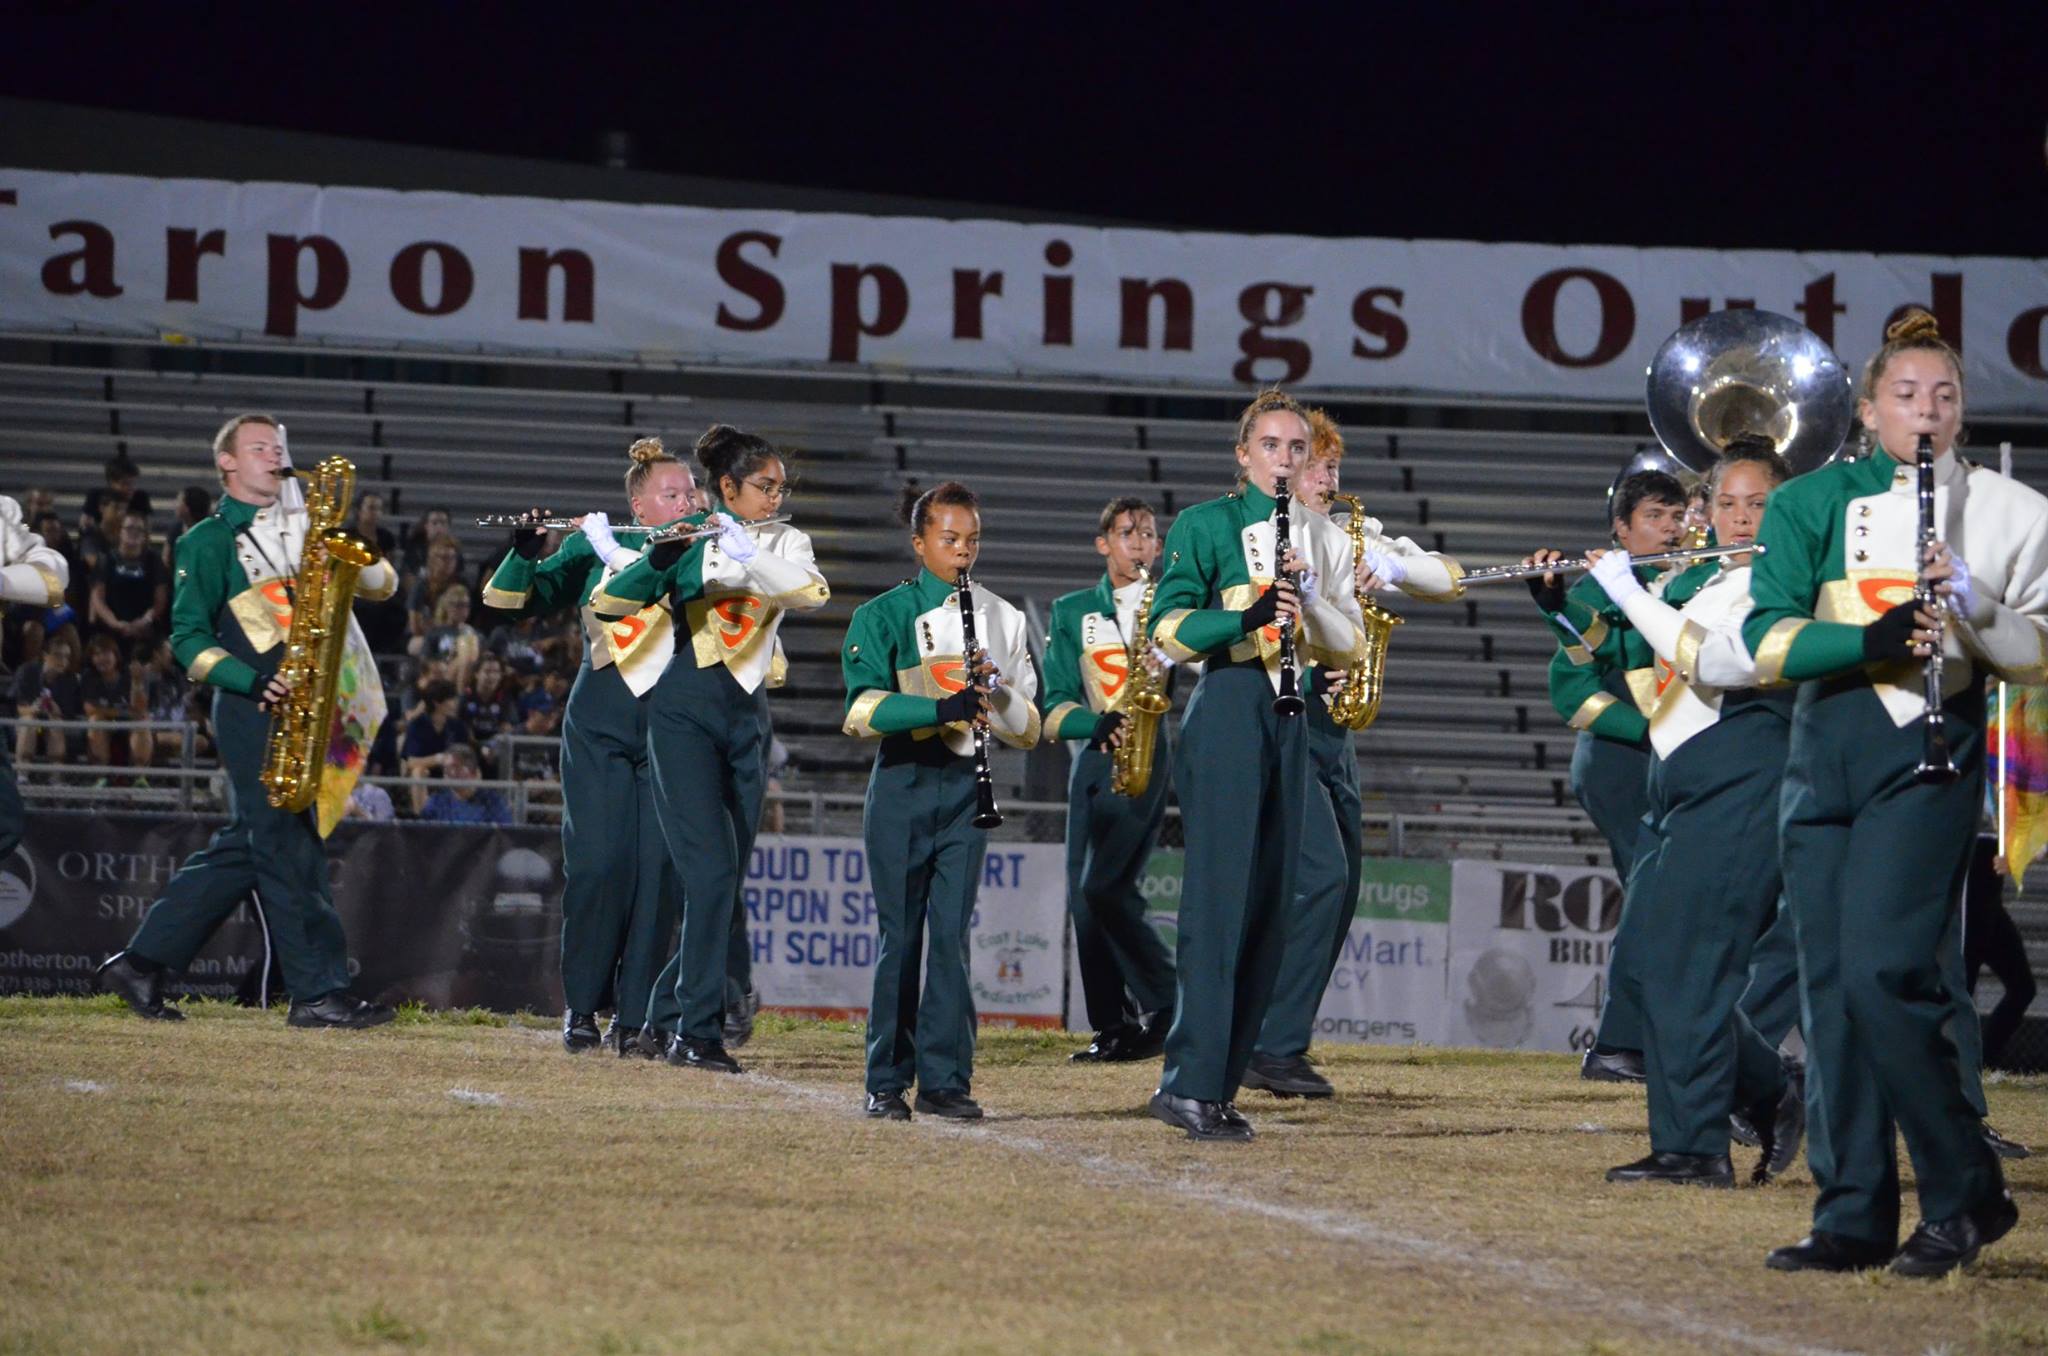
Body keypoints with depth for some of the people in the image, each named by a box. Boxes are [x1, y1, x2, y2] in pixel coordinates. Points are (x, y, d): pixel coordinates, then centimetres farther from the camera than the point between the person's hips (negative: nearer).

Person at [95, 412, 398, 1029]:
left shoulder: (304, 528, 20)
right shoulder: (208, 542, 2)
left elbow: (384, 583, 14)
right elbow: (188, 636, -3)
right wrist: (249, 680, -18)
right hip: (253, 711, -6)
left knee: (247, 845, 8)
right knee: (287, 847, -8)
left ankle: (142, 964, 14)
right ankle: (318, 992, -7)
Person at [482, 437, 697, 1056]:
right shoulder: (591, 549, 9)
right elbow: (509, 599, 6)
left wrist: (613, 551, -19)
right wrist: (525, 551, -13)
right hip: (600, 724, 0)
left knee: (658, 870, -6)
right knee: (598, 864, -9)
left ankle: (633, 1019, -2)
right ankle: (581, 1007, 4)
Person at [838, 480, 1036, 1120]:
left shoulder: (1003, 618, 11)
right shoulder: (884, 615, 1)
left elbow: (1028, 730, 8)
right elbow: (862, 709, -13)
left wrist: (995, 689, -12)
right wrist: (940, 708, -26)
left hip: (966, 785, 2)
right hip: (903, 783, -2)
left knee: (952, 932, -2)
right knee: (899, 933, -2)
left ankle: (945, 1078, 0)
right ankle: (887, 1082, 3)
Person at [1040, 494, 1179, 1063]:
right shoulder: (1071, 612, 14)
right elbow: (1054, 705, 5)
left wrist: (1168, 671, -18)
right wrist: (1097, 723, -15)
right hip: (1091, 756, 4)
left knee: (1106, 886, -16)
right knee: (1083, 896, 0)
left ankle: (1166, 1007, -7)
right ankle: (1113, 1026, 7)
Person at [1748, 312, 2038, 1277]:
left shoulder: (2006, 511, 6)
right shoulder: (1813, 503, 8)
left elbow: (2038, 657, 4)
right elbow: (1768, 640, -1)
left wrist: (1970, 603, -14)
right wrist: (1871, 640, -17)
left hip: (1927, 751, -4)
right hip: (1823, 753, 4)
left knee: (1884, 971, -16)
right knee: (1829, 984, 3)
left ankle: (1966, 1194, -6)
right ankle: (1853, 1216, 7)